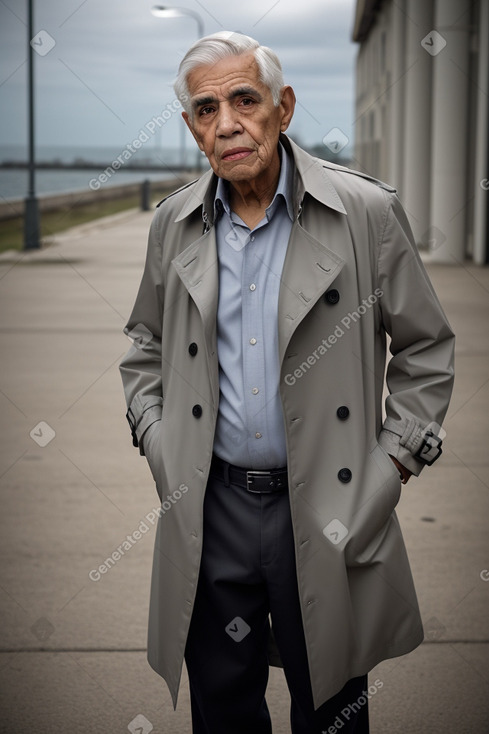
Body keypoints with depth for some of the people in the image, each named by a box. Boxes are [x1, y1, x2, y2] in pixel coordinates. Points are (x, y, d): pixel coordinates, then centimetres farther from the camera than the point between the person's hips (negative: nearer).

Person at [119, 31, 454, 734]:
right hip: (208, 507, 3)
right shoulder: (174, 223, 4)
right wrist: (156, 441, 6)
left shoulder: (367, 212, -7)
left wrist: (395, 462, -5)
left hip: (330, 510, -2)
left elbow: (426, 347, 1)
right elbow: (145, 346, 18)